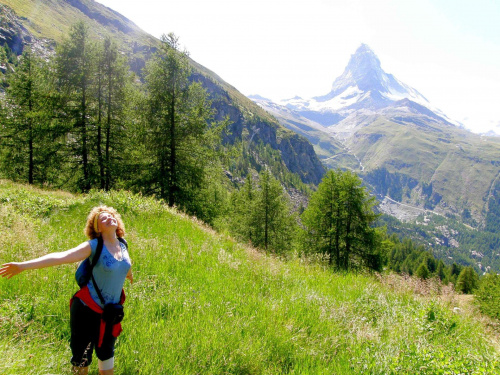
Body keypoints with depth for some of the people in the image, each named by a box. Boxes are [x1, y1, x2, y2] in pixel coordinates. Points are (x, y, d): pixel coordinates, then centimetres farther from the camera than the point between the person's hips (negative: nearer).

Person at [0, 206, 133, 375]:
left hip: (110, 311, 5)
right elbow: (61, 257, -28)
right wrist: (23, 265, -37)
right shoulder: (94, 246, -19)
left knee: (106, 351, 24)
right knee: (82, 355, 9)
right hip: (88, 308, -5)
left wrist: (128, 273, 43)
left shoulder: (122, 245, -2)